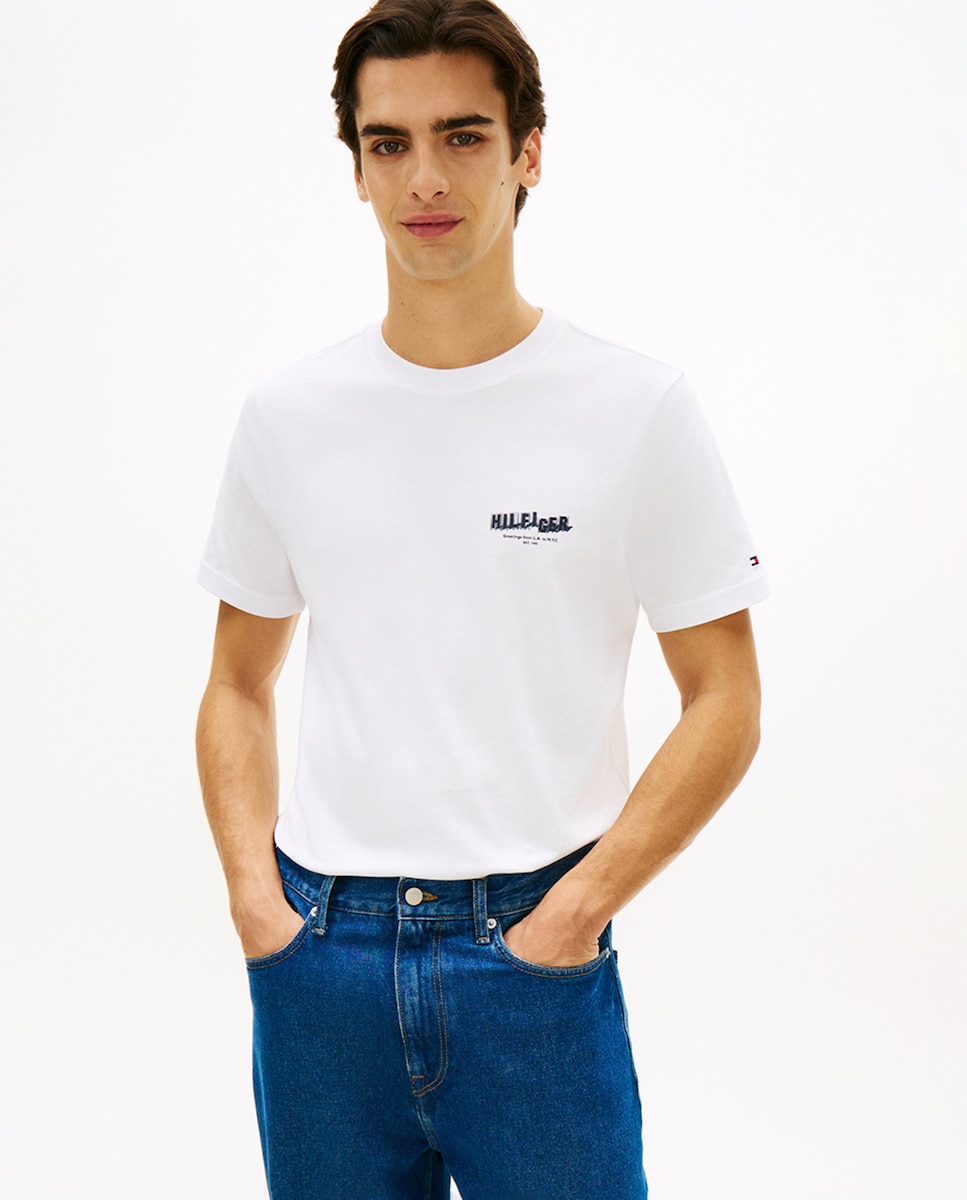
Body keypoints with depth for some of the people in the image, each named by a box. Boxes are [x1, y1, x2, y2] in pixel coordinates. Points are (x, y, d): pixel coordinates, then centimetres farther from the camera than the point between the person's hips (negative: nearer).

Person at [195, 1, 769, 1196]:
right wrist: (255, 896, -1)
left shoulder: (639, 405, -5)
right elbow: (239, 685, 12)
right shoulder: (287, 415, 4)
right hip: (319, 955, 3)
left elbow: (724, 704, -3)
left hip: (532, 951, -2)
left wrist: (575, 911, -10)